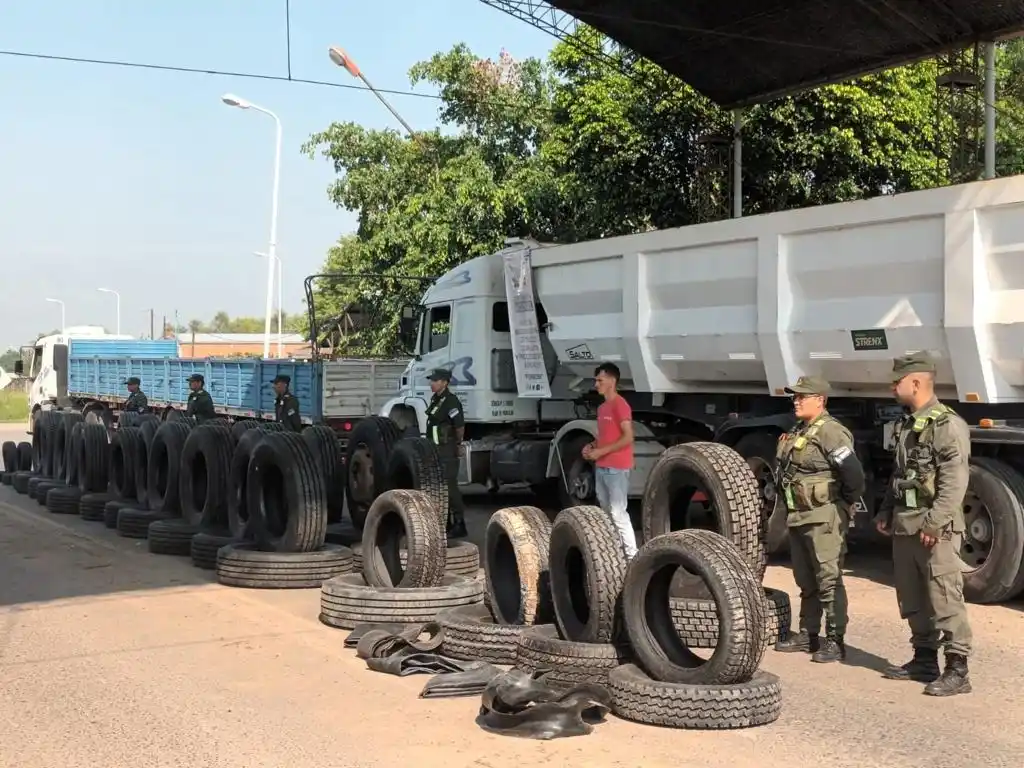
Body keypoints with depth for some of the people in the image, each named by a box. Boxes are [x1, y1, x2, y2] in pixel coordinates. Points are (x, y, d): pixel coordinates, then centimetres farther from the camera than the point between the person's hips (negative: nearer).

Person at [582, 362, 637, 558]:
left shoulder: (620, 405, -13)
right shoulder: (602, 407, 15)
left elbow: (628, 438, -19)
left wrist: (601, 451, -18)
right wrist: (592, 446, 6)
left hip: (616, 468, -10)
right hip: (601, 467, 10)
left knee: (618, 512, -12)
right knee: (606, 511, 13)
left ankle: (632, 555, -9)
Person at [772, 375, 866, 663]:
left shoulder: (830, 432, -16)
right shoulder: (797, 432, 14)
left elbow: (854, 474, -23)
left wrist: (845, 506, -10)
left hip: (823, 518, -10)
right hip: (797, 517, 10)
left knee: (829, 580, -5)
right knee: (805, 581, 16)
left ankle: (835, 640, 1)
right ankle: (808, 635, 26)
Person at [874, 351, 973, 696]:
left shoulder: (947, 425, -13)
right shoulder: (906, 425, 16)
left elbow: (955, 482, -20)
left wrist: (934, 523, -24)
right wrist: (886, 512, 18)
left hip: (936, 529, -9)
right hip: (905, 526, 9)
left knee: (945, 599, -7)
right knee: (912, 599, 15)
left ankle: (957, 670, -4)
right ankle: (924, 659, 25)